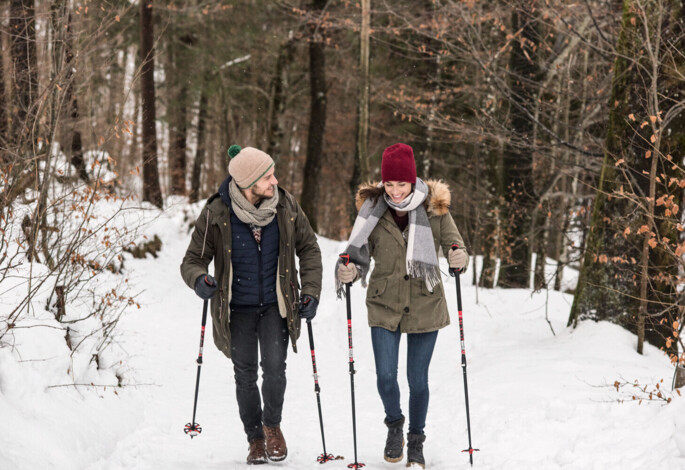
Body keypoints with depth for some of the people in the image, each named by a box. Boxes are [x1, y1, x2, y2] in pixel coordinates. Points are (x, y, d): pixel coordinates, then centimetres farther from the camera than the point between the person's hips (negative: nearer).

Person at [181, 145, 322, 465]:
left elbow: (308, 249, 7)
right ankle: (255, 439, 25)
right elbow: (192, 261, -6)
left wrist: (311, 291, -2)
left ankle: (272, 425, 14)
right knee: (245, 376, 4)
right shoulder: (216, 214, -14)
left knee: (274, 368, -14)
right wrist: (199, 279, -29)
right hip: (238, 309, 0)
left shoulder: (286, 206, -7)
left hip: (275, 305, 1)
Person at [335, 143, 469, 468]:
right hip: (385, 306, 0)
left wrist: (459, 258, -28)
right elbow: (360, 255, -2)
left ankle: (416, 442, 28)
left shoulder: (434, 208, -8)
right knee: (385, 376, -6)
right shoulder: (373, 210, -6)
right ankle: (394, 425, 26)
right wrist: (349, 271, -24)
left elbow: (453, 243, -4)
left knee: (418, 380, 7)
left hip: (425, 304, 0)